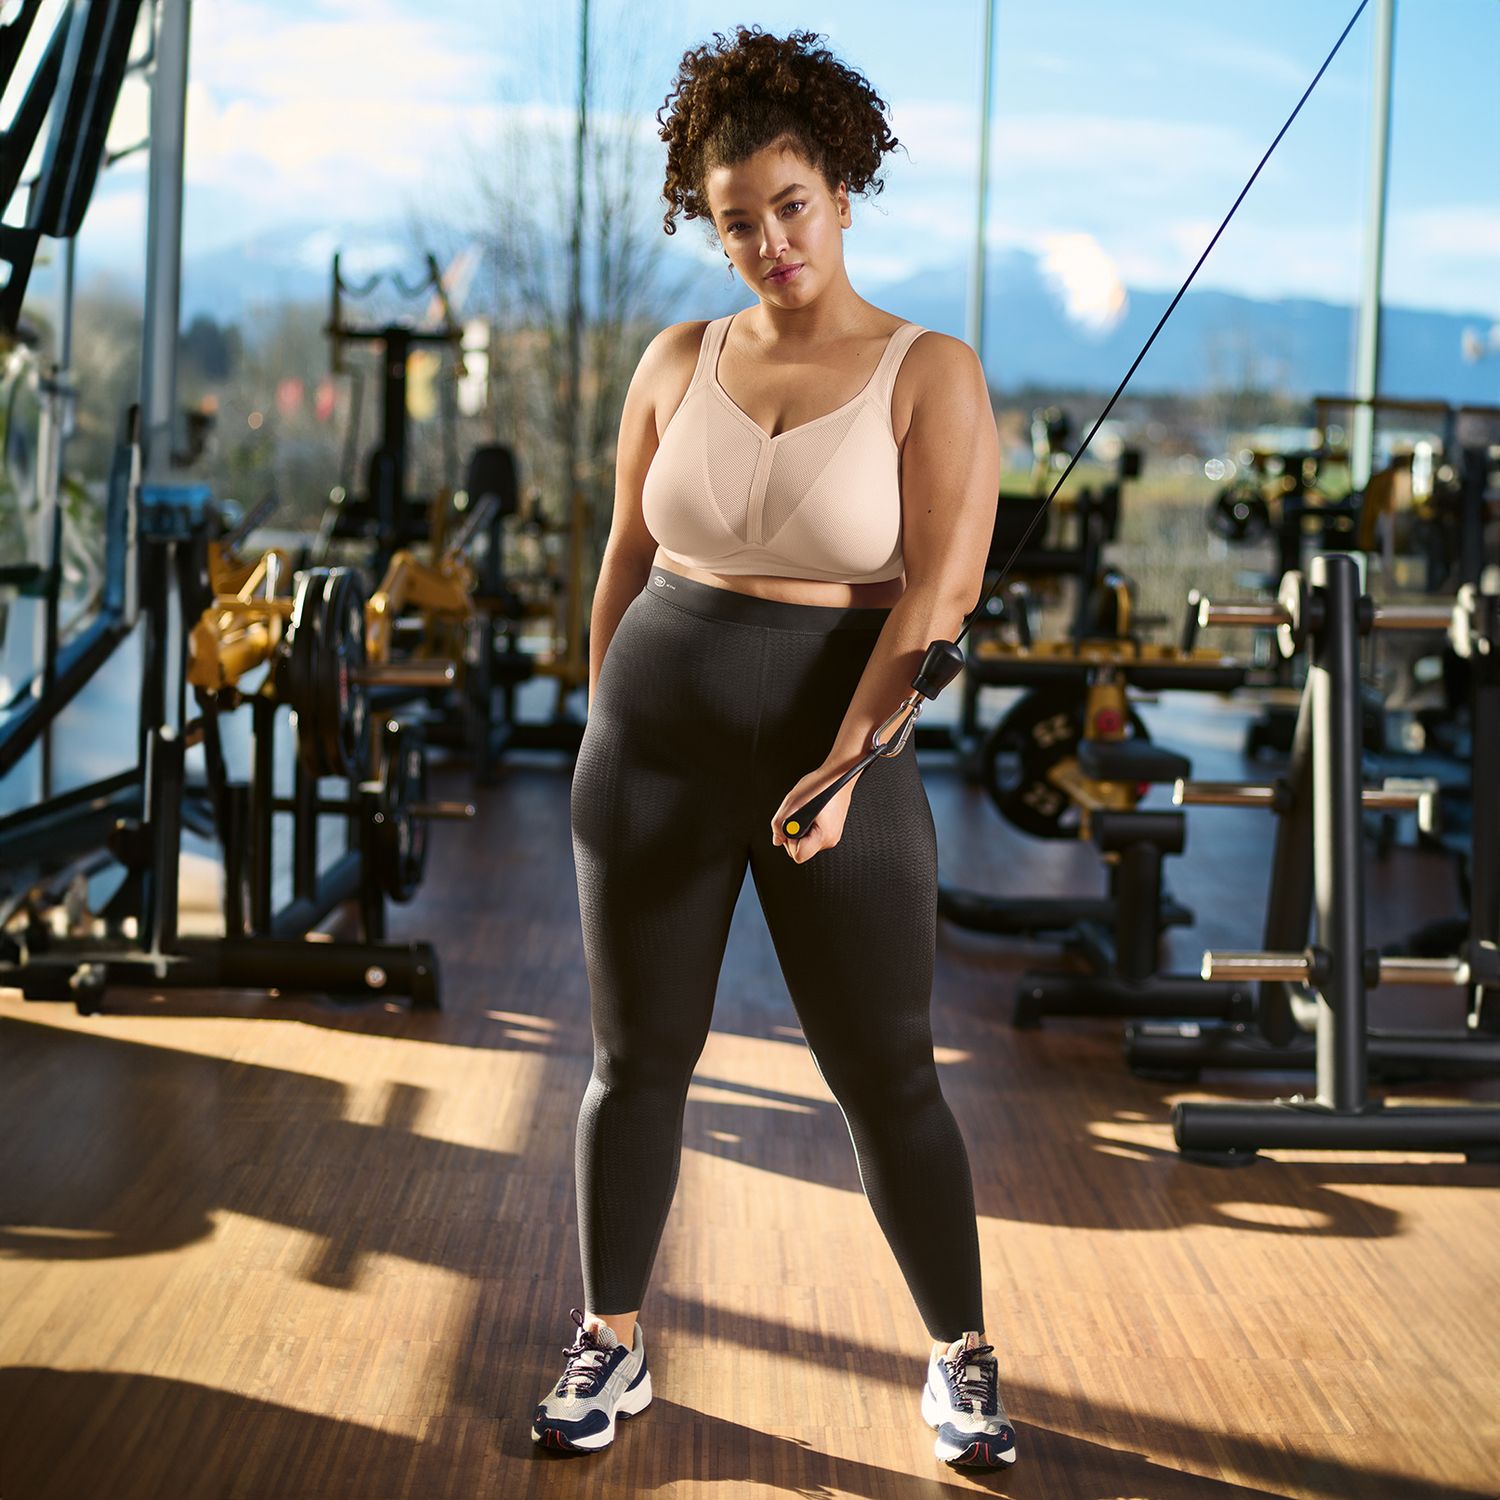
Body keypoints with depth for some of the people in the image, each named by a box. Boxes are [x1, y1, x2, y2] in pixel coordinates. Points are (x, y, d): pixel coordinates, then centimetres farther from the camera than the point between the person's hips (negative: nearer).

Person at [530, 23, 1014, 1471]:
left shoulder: (931, 374, -7)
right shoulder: (680, 361, 4)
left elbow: (940, 591, -15)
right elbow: (627, 556, 12)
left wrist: (843, 768, -25)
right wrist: (604, 740, 12)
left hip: (843, 752, -3)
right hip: (661, 737, 3)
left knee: (886, 1078, 3)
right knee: (636, 1057, 9)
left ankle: (960, 1356, 23)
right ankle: (610, 1346, 27)